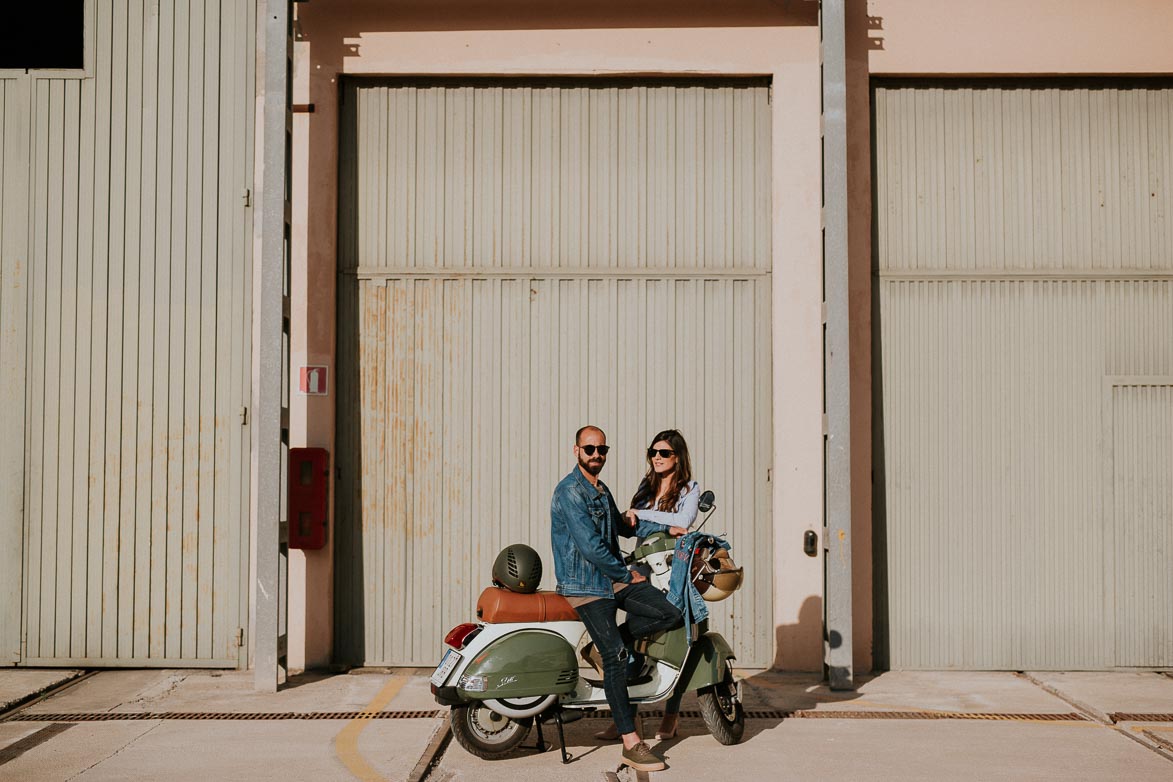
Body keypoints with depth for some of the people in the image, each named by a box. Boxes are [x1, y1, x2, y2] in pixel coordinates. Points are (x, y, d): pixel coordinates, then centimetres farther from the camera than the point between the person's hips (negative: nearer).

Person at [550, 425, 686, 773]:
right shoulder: (570, 491, -14)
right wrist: (627, 575, -10)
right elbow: (590, 546, -20)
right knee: (616, 658, -15)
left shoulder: (603, 491, 16)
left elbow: (621, 527, 34)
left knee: (669, 614, -6)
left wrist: (665, 528, 32)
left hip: (615, 578, 9)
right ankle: (631, 744, -11)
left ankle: (606, 646, 9)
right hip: (585, 586, -8)